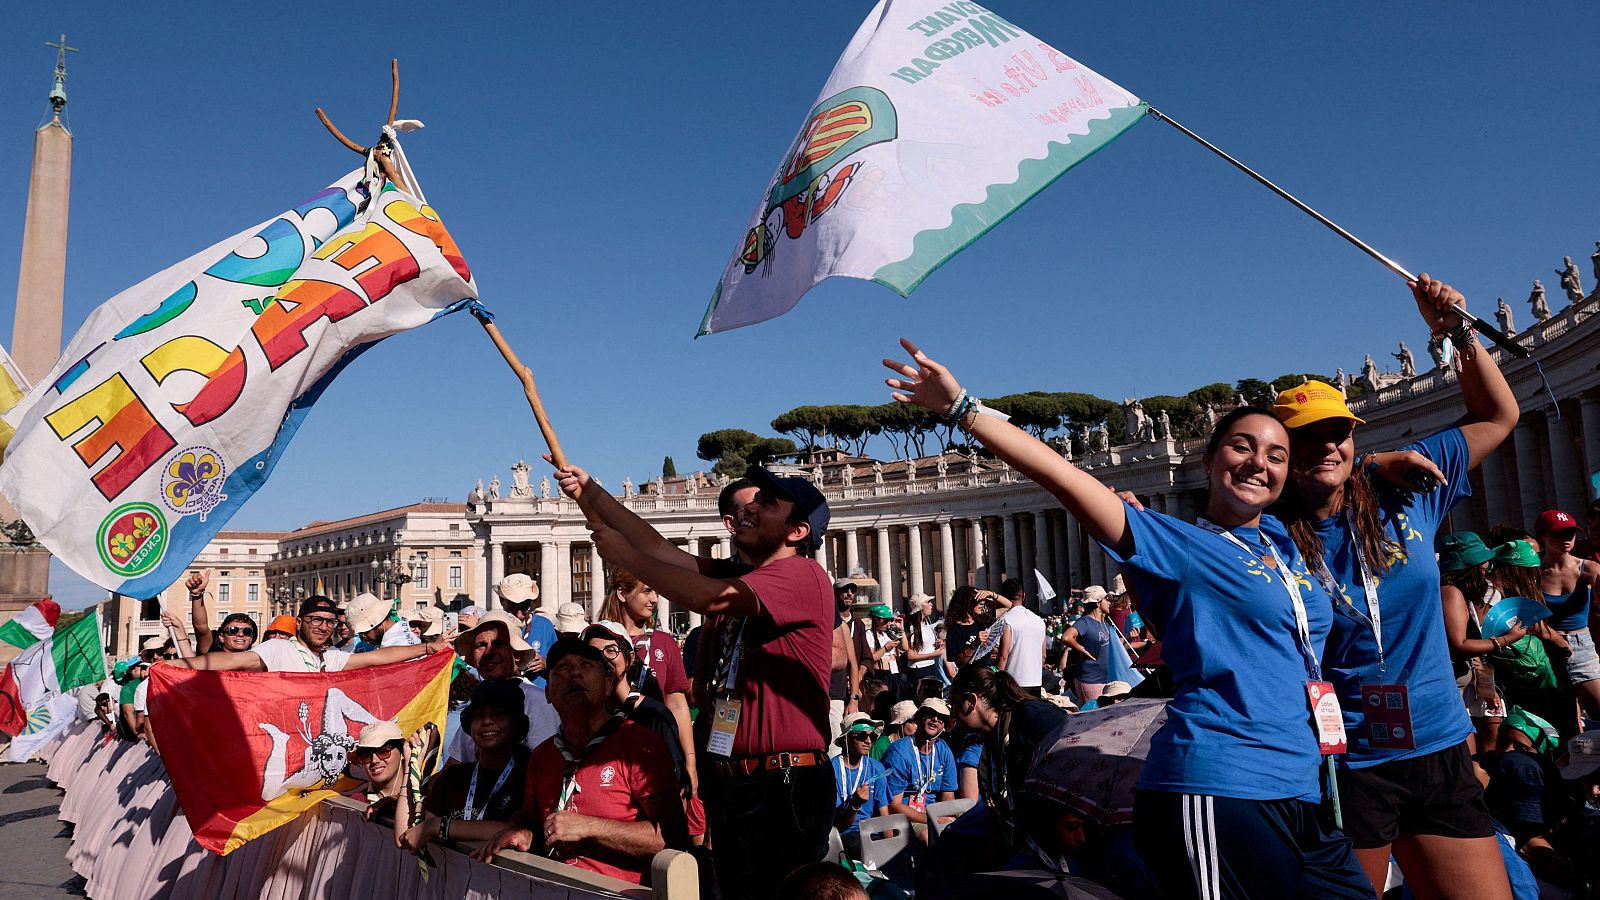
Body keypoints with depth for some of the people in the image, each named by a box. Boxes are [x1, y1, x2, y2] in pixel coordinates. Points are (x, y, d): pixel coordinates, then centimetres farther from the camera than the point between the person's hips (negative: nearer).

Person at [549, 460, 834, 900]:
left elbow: (709, 598, -25)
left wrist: (625, 555, -14)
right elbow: (659, 547, 9)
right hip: (727, 781, 9)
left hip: (784, 790, -9)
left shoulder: (803, 576, -13)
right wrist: (590, 493, 3)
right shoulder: (733, 578, 16)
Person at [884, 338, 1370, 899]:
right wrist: (962, 409, -22)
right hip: (1219, 792, -8)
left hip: (1301, 795, 8)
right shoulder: (1178, 546, -6)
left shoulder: (1282, 545, 14)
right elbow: (1064, 478, -16)